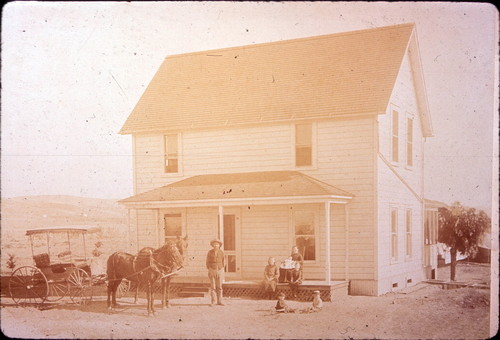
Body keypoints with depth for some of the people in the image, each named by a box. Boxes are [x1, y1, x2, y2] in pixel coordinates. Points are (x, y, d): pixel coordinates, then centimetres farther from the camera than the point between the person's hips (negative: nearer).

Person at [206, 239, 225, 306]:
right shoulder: (209, 252, -7)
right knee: (213, 287, -4)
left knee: (219, 287, 4)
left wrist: (222, 272, 4)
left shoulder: (221, 253, 0)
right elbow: (208, 262, -3)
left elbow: (222, 262, 7)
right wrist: (208, 271, -8)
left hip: (219, 270, 2)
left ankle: (219, 301, 12)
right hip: (212, 271, -2)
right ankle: (212, 302, 3)